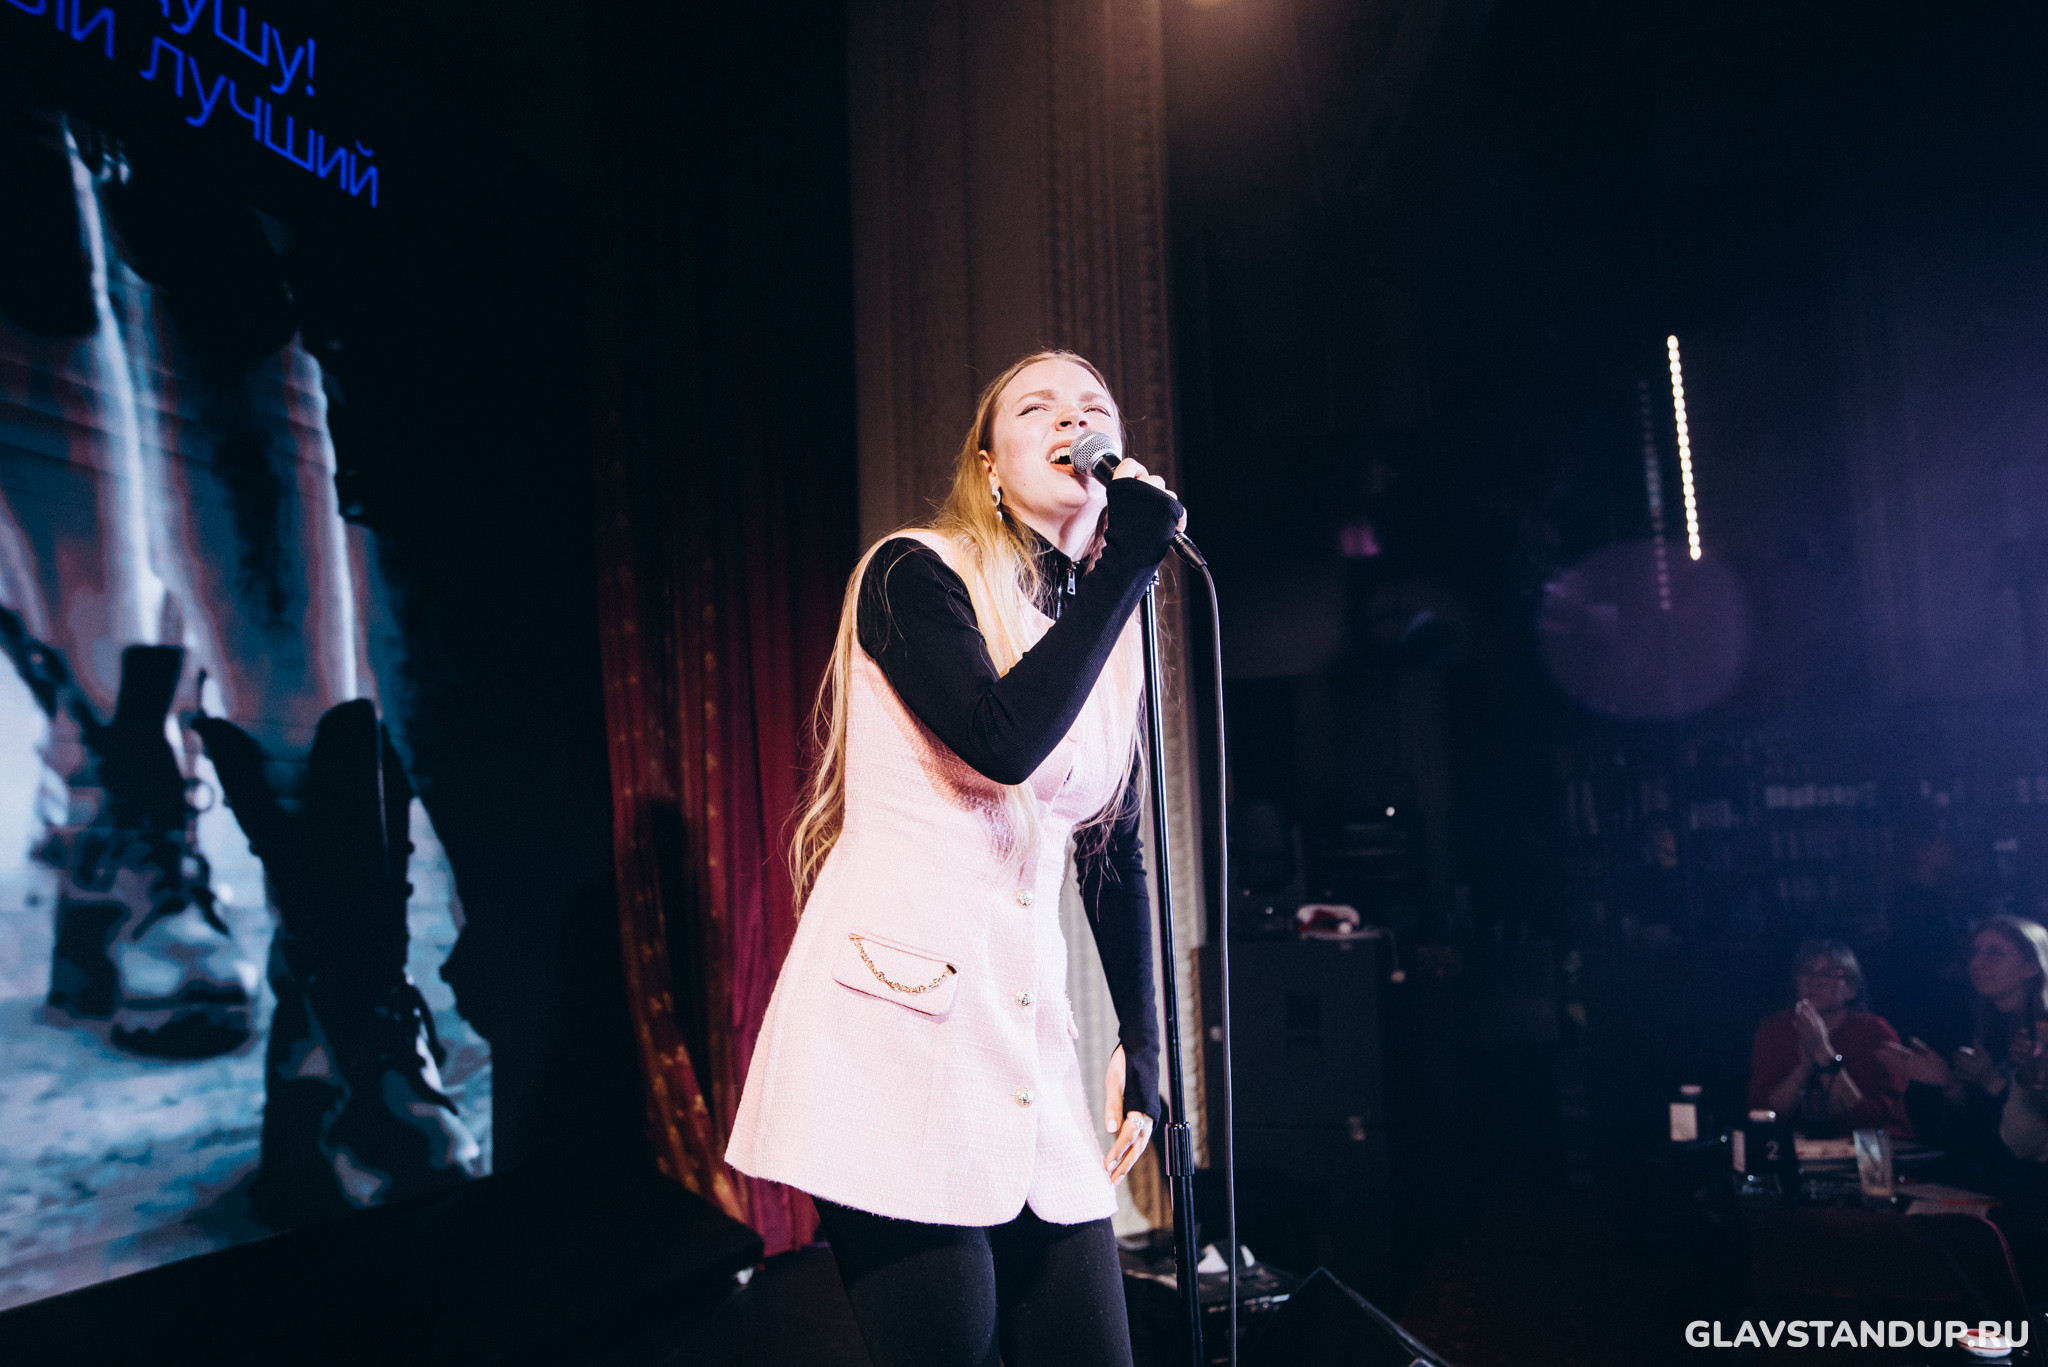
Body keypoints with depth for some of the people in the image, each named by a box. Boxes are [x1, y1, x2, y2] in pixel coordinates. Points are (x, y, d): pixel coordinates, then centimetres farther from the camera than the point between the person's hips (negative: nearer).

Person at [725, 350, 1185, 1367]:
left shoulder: (1107, 644, 14)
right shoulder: (916, 574, -4)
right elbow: (1002, 740, -22)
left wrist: (1143, 1050, 16)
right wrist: (1128, 563, -14)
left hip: (1028, 1036, 6)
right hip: (897, 1021, -6)